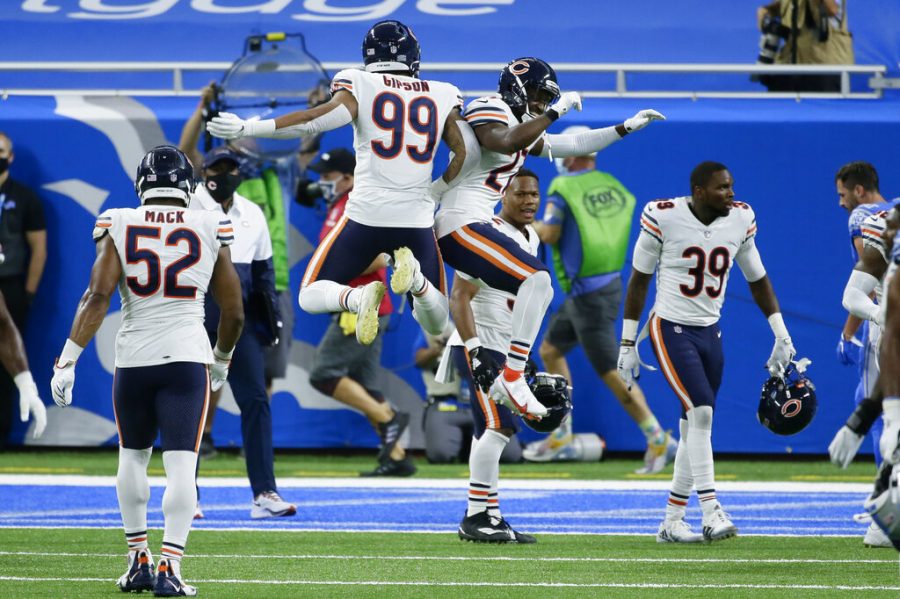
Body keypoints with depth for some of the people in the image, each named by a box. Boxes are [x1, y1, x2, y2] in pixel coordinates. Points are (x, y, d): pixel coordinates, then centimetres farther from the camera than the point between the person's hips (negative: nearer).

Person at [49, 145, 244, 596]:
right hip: (187, 356, -1)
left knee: (133, 456, 20)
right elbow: (233, 312, 8)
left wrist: (67, 361, -10)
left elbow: (97, 297, -11)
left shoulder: (119, 227, -1)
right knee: (181, 465, -4)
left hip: (133, 358, 1)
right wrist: (221, 359, 26)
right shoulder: (210, 230, 2)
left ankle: (139, 560, 23)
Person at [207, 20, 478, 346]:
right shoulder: (442, 96, 9)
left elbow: (325, 118, -15)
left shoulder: (359, 85, 0)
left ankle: (358, 298, -22)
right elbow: (467, 151, 4)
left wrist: (246, 128, -16)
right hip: (417, 219, 2)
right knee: (436, 323, 17)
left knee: (310, 297, 15)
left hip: (367, 213, -2)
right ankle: (415, 277, -19)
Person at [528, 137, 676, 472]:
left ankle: (659, 440, -7)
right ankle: (561, 437, 23)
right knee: (550, 350, 20)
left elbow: (549, 234, -19)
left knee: (610, 370, -6)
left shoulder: (563, 187, -13)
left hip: (590, 293, -9)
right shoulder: (613, 185, 7)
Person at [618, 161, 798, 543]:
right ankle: (711, 515, -20)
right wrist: (628, 344, -3)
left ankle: (672, 522, 15)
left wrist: (782, 336, 9)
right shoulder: (664, 218, -14)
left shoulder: (739, 221, -1)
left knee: (695, 429, 6)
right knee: (701, 412, -19)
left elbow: (757, 279, 12)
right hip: (671, 329, -5)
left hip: (710, 333, 5)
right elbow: (639, 280, -4)